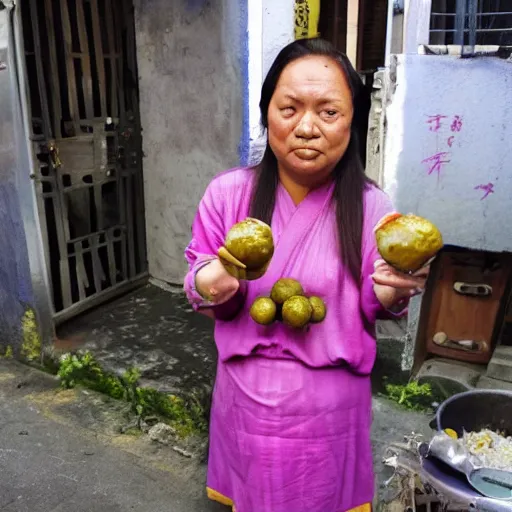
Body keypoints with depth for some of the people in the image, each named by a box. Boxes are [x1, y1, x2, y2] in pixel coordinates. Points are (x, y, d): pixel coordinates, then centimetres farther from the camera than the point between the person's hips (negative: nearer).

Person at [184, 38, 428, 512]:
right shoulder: (228, 193, -12)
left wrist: (392, 290, -24)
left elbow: (372, 308, -2)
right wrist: (211, 290, -26)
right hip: (248, 397, 1)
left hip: (330, 408, 0)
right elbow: (200, 288, -3)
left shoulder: (370, 207, -13)